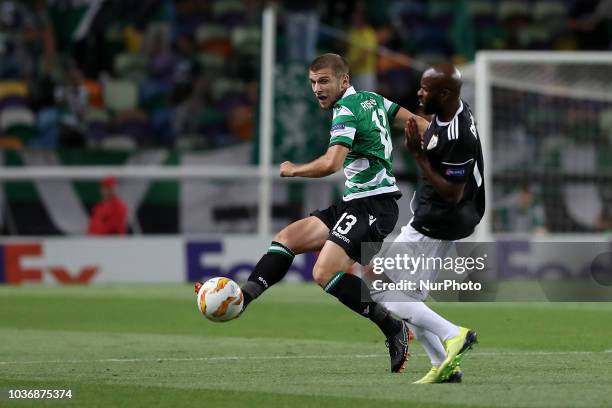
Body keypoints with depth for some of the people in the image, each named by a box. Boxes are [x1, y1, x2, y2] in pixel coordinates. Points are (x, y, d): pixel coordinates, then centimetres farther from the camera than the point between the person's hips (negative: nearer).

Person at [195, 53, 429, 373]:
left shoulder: (347, 110, -13)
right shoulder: (373, 100, 15)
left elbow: (331, 163, -26)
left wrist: (293, 170, -9)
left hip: (373, 204, -10)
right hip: (354, 203, 10)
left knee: (325, 274, -22)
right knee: (287, 238, 7)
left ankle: (394, 329, -16)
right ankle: (243, 297, -1)